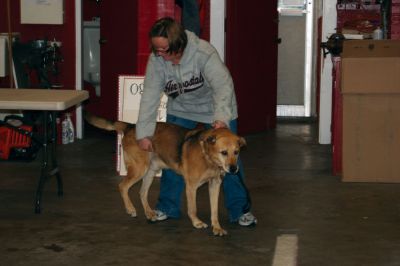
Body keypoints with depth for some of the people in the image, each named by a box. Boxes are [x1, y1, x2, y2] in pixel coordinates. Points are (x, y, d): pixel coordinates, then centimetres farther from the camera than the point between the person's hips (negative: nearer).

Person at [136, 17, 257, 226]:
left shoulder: (204, 53, -35)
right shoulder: (156, 60, -21)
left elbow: (223, 85, -41)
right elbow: (150, 96, -19)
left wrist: (221, 118, -55)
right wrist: (143, 134, -22)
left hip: (215, 108, -4)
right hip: (180, 109, 4)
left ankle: (240, 210, 8)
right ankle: (167, 207, 18)